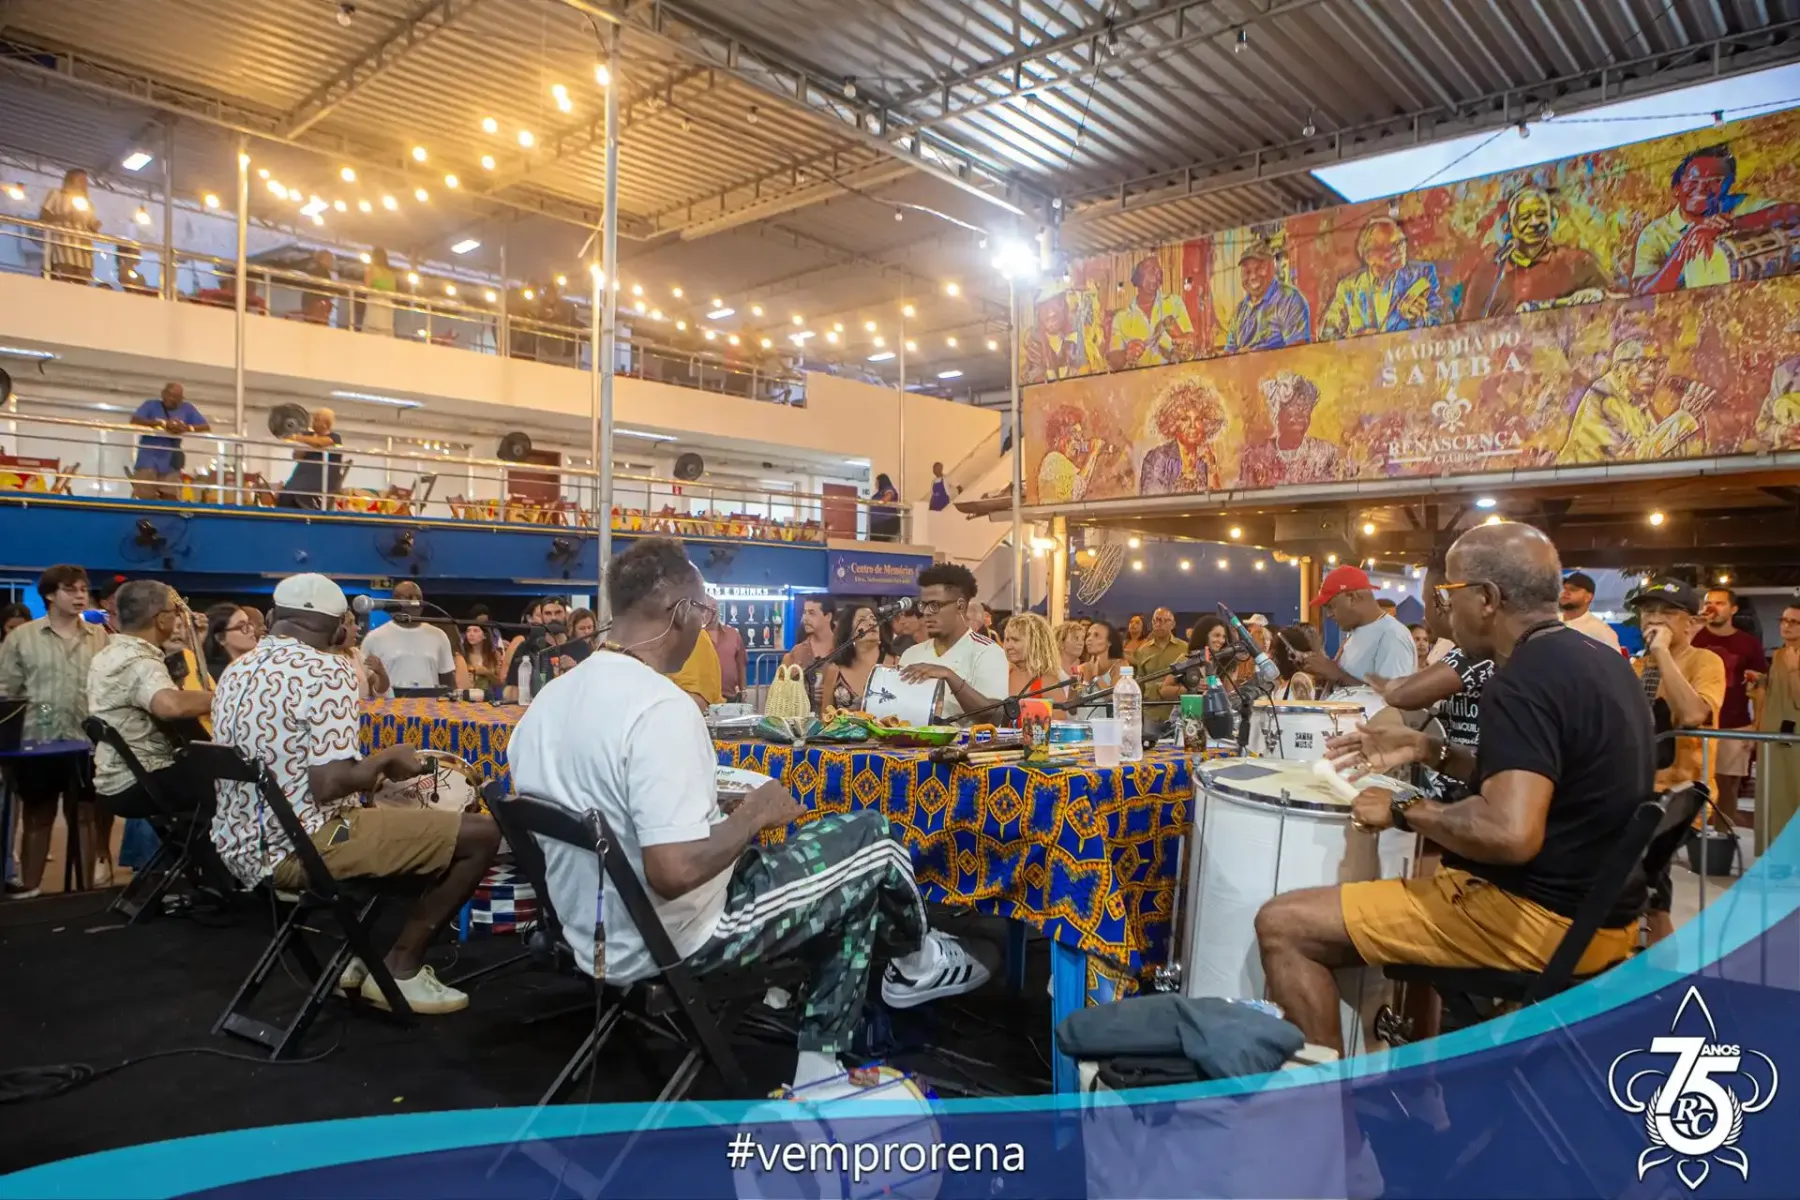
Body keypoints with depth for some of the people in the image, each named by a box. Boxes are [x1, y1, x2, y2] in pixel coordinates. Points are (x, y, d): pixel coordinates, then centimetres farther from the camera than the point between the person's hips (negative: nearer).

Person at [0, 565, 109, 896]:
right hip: (38, 742, 0)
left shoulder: (100, 636, 6)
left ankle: (96, 882, 17)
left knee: (90, 814, 9)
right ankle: (28, 888, 21)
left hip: (88, 741, 1)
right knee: (36, 818, 11)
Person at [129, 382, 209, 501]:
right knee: (146, 498, -4)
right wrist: (162, 423, -22)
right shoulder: (151, 405, 5)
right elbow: (134, 420, -11)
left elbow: (206, 427, 4)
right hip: (148, 461, -2)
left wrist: (187, 428, -17)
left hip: (170, 464, 2)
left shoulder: (187, 409, 11)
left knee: (170, 499, -4)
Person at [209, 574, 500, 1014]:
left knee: (396, 816, 32)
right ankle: (401, 969, 5)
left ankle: (359, 955, 23)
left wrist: (374, 771, 24)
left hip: (242, 850, 10)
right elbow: (330, 784, -24)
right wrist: (387, 758, -5)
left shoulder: (237, 671, 11)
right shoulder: (327, 669, -15)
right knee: (482, 832, -7)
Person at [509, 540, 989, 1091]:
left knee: (844, 867, 21)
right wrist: (754, 813, -16)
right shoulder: (660, 708, -28)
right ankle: (918, 962, 33)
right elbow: (674, 873, -34)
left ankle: (819, 1066, 24)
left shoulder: (549, 698, 0)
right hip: (677, 942, -9)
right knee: (871, 838, 4)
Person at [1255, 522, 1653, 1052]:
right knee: (1429, 864, 36)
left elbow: (1510, 833, -34)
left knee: (1282, 924, -11)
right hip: (1598, 910, 10)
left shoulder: (1524, 682, -22)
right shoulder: (1598, 660, 9)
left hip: (1537, 915, -10)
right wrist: (1429, 750, 13)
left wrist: (1405, 809, -18)